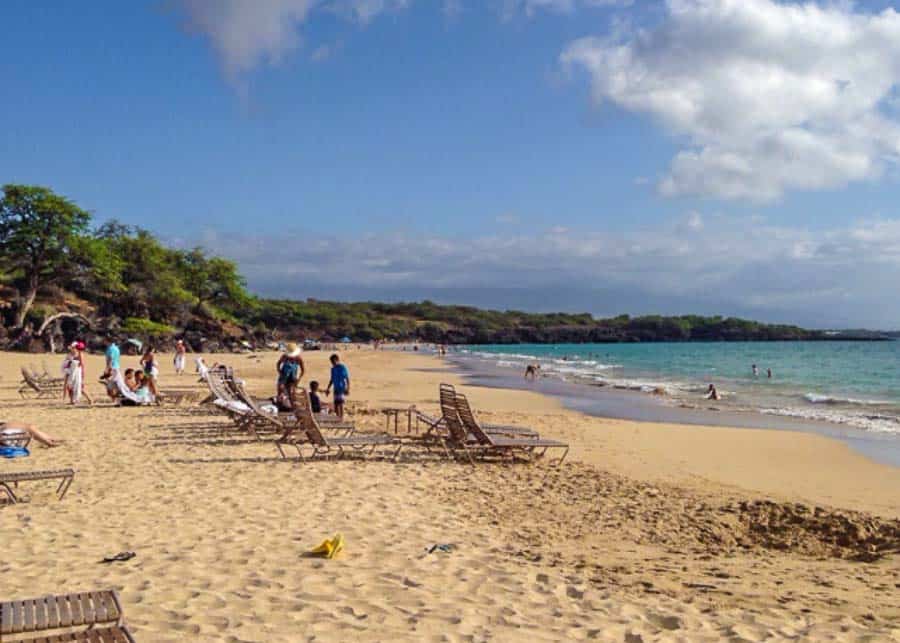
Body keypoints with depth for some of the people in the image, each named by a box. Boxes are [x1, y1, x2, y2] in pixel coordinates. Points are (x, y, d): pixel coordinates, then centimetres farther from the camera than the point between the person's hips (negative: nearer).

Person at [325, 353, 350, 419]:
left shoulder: (343, 368, -10)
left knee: (340, 403, -12)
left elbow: (347, 379, -10)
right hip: (336, 389, 7)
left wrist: (348, 389, -15)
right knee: (335, 404, 6)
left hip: (342, 389, -7)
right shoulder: (333, 369, 10)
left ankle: (341, 418, -9)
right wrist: (328, 389, 20)